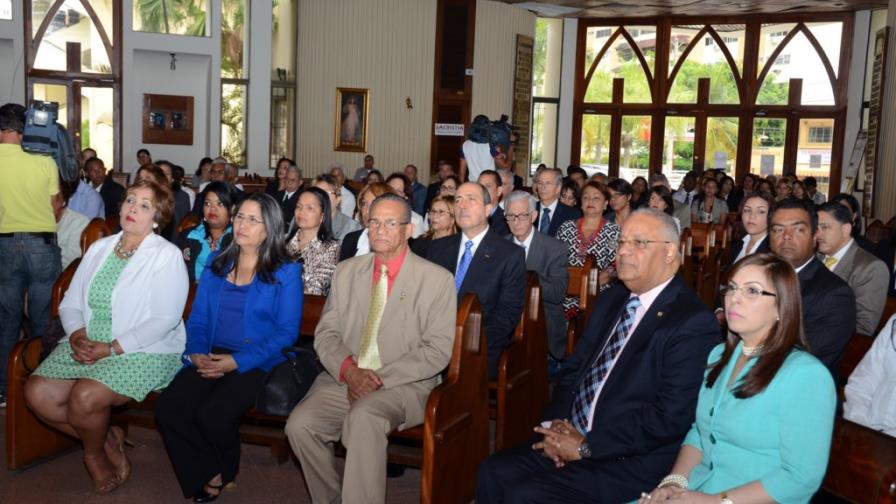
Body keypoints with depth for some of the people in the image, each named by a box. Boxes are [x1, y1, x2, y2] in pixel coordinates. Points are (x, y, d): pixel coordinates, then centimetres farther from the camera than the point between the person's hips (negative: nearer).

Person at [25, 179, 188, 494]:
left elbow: (165, 319, -14)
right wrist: (77, 333, -9)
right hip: (88, 345, 6)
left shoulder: (167, 255, -5)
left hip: (145, 351, -6)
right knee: (37, 392, -16)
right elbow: (70, 302, 13)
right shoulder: (99, 248, 14)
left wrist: (113, 348, -19)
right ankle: (106, 439, 7)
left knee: (85, 396, -29)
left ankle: (94, 455, 6)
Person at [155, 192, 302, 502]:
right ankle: (207, 475, 0)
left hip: (257, 363, -4)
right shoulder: (216, 266, 16)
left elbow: (286, 332, -6)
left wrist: (237, 361, -16)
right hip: (210, 359, 4)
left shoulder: (286, 273, 1)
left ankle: (227, 470, 6)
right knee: (168, 408, -22)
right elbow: (198, 319, 14)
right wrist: (196, 354, -8)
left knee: (213, 413, -28)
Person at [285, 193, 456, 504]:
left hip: (403, 385, -4)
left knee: (363, 416, -35)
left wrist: (381, 378, -15)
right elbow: (326, 333, 9)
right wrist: (349, 370, -11)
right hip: (343, 379, 5)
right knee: (300, 425, -20)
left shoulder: (437, 279, -1)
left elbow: (438, 350, -7)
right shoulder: (346, 272, 12)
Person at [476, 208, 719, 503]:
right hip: (573, 440, 7)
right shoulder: (611, 300, 13)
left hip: (630, 464, -7)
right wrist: (555, 424, -3)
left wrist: (585, 446, -16)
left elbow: (670, 416, -20)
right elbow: (573, 368, 16)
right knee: (494, 473, -9)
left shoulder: (694, 323, -14)